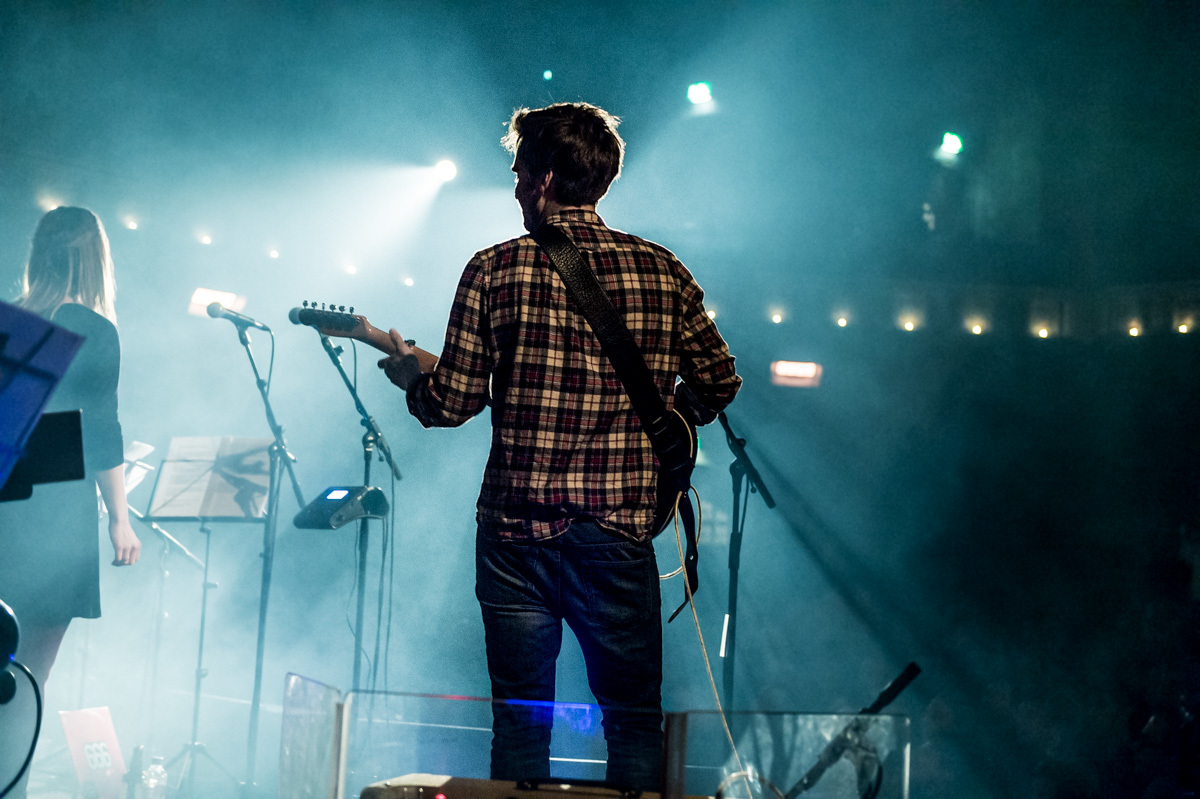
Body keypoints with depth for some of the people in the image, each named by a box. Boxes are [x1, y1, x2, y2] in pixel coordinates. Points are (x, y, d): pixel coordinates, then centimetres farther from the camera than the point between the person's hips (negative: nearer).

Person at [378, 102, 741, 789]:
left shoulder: (496, 270, -6)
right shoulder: (663, 271, 1)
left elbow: (451, 405, -5)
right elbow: (722, 385, 7)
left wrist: (410, 373, 16)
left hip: (516, 530, -1)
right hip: (620, 530, 1)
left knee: (520, 723, 10)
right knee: (635, 721, 11)